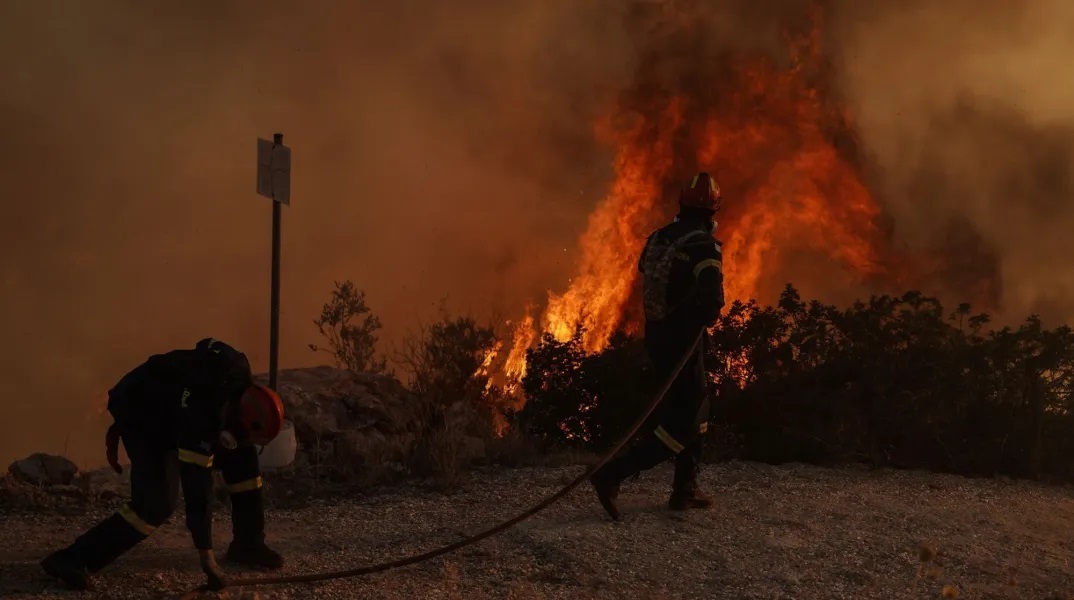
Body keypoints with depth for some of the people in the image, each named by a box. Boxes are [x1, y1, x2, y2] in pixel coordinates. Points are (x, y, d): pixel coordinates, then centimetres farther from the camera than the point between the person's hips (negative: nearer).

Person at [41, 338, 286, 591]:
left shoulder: (238, 375, -15)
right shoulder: (199, 413, -38)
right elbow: (196, 485, -36)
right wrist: (206, 555, -32)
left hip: (169, 406, 9)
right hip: (142, 416, -9)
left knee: (242, 454, 3)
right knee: (157, 503, -25)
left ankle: (247, 544, 15)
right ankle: (72, 559, -22)